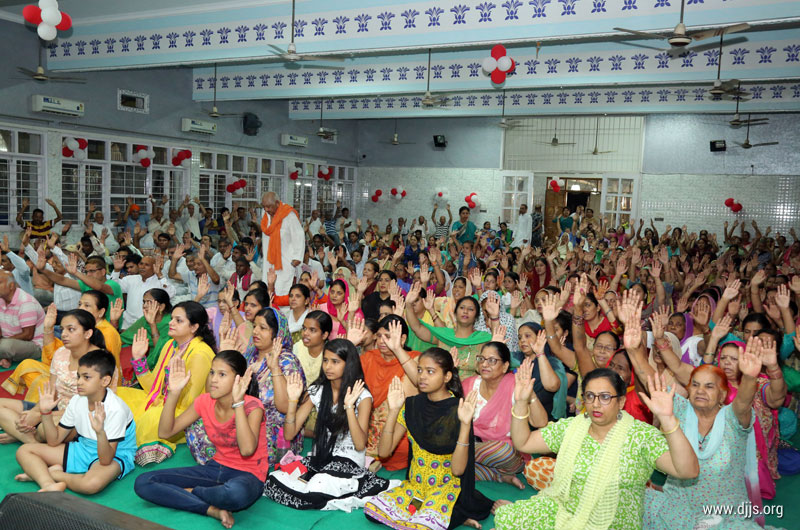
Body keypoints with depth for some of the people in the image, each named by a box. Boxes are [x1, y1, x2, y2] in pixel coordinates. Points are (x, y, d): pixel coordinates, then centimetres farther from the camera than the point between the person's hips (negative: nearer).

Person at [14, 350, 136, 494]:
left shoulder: (115, 409, -26)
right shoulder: (77, 401, -4)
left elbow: (106, 459, -29)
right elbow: (54, 441, 3)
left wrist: (100, 431, -46)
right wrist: (46, 412, -8)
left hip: (114, 456, -7)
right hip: (83, 448, 7)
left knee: (92, 483, -41)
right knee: (24, 451, 1)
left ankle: (48, 473, -12)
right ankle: (49, 485, -21)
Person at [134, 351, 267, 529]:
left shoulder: (252, 406, -19)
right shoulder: (205, 401, -1)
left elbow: (247, 450, -35)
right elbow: (165, 432, -1)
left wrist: (238, 401, -35)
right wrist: (174, 393, -13)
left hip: (247, 475, -5)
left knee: (236, 492, -44)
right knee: (143, 483, -8)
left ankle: (188, 492, -9)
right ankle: (213, 509, -17)